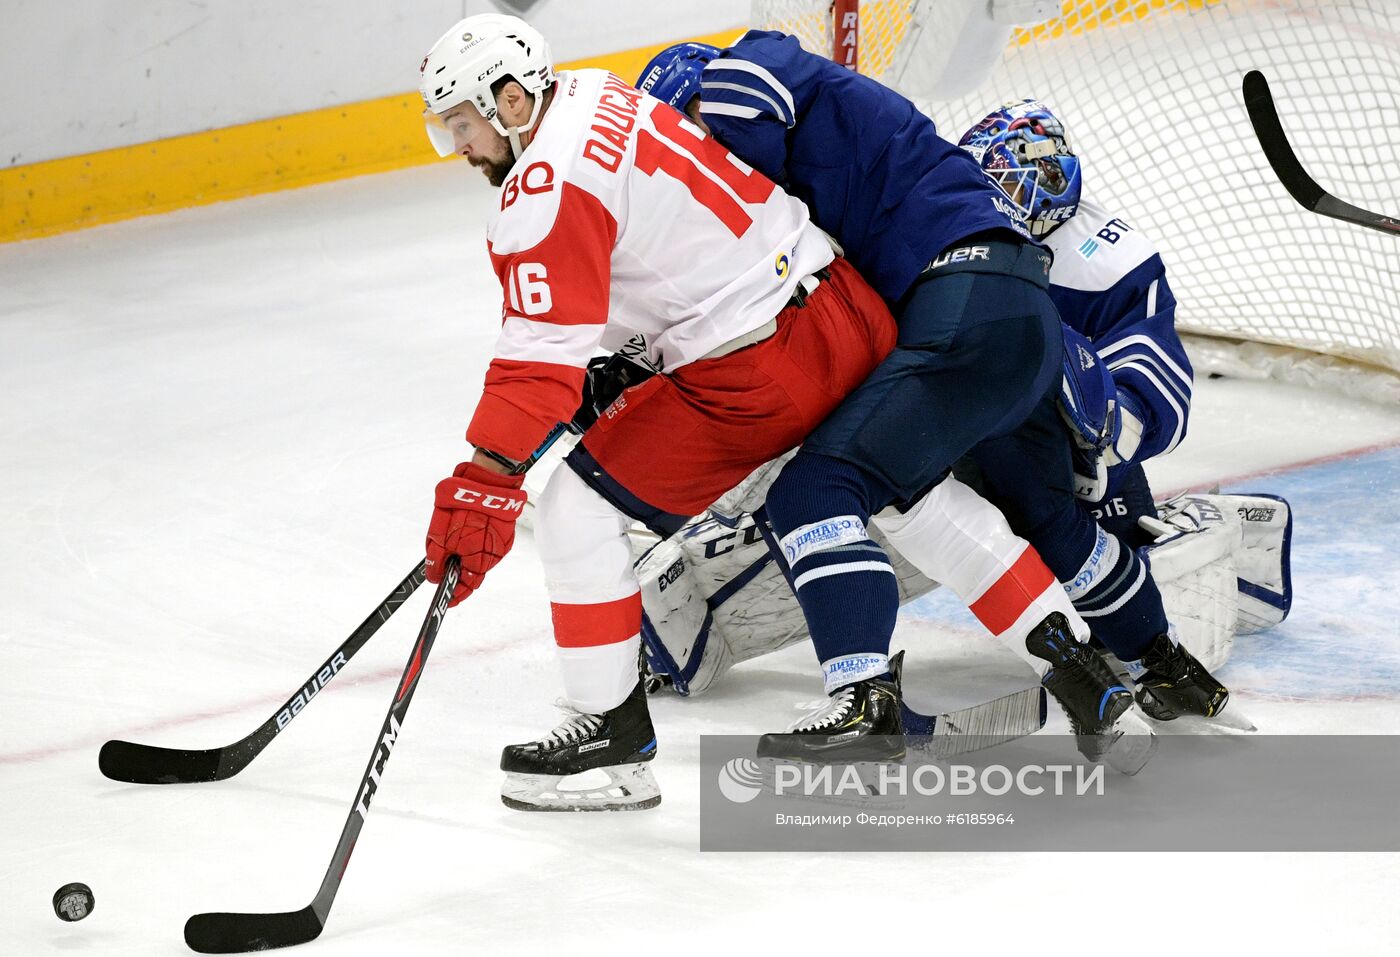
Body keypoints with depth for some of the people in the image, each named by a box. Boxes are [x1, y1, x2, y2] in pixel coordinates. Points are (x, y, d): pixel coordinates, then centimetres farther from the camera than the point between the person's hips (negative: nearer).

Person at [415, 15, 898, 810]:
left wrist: (485, 484, -29)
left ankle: (617, 740, -2)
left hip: (764, 368, -10)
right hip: (851, 314, 10)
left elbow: (545, 350, -26)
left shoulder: (548, 186, -17)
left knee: (577, 504, -4)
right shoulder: (598, 98, 13)